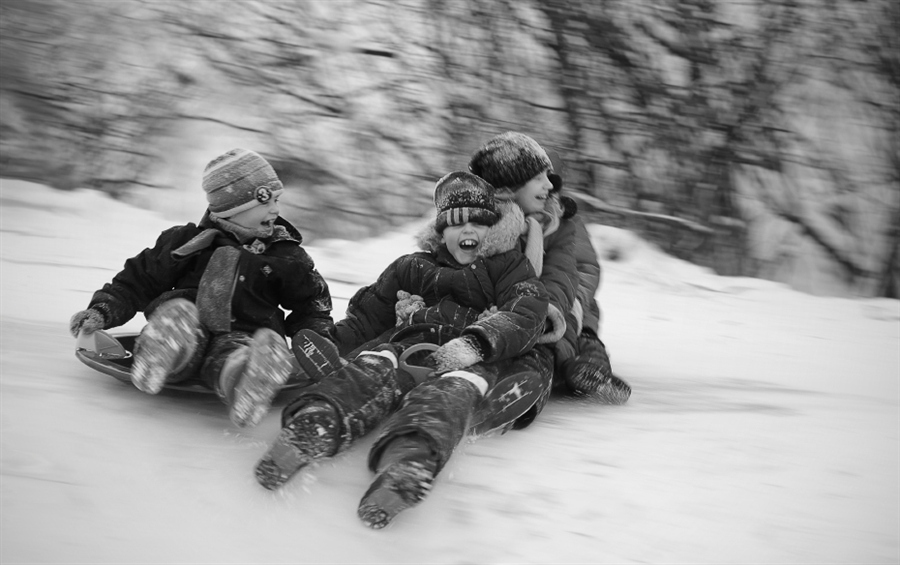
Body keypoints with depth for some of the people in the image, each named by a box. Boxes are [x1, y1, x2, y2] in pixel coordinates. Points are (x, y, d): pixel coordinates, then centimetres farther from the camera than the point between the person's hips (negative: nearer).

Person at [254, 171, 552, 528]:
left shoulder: (510, 267, 18)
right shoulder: (411, 268, 28)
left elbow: (526, 315, -1)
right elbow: (365, 315, 26)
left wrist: (475, 343, -20)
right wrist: (334, 345, 5)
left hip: (478, 360, -3)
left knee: (454, 385, -38)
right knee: (376, 367, -32)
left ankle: (411, 453, -69)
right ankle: (316, 422, -61)